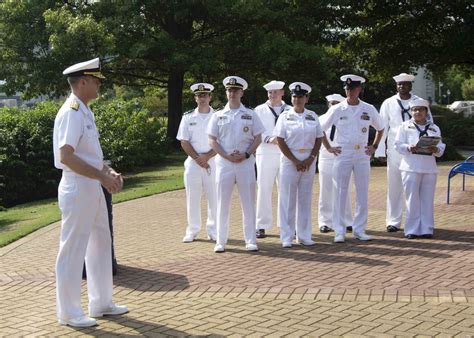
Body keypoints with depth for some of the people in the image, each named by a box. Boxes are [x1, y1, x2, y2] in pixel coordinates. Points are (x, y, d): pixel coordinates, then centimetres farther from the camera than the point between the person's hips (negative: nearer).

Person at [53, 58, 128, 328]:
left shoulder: (86, 112, 14)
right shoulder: (71, 113, -17)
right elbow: (66, 156, -27)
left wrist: (109, 172, 8)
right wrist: (102, 176, -24)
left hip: (94, 186, 10)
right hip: (78, 187, -10)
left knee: (101, 244, 17)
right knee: (73, 249, -1)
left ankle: (101, 303, 29)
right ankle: (69, 312, 10)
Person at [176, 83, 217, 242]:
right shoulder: (188, 117, 7)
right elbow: (184, 142, 3)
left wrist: (207, 156, -13)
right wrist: (197, 158, -8)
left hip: (213, 162, -1)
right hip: (193, 162, 1)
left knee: (214, 197, 1)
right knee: (192, 198, 3)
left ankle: (213, 230, 10)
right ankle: (192, 230, 11)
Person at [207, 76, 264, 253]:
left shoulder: (250, 115, 7)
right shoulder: (218, 115, 7)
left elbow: (258, 138, 5)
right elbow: (212, 140, 3)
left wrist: (245, 155, -10)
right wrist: (227, 156, -10)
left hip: (246, 162, 0)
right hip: (224, 162, 0)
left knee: (248, 202, 1)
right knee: (222, 203, 2)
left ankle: (250, 240, 6)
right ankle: (221, 241, 7)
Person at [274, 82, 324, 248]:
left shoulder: (312, 116, 7)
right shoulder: (285, 116, -1)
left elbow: (318, 139, 8)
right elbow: (280, 140, -6)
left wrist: (311, 159, -6)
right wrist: (295, 161, -11)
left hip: (309, 161, 3)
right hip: (290, 160, -3)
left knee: (305, 199, 8)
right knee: (288, 199, 0)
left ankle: (304, 236, 16)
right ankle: (286, 237, 6)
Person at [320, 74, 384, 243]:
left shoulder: (369, 109, 5)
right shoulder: (337, 109, 0)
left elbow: (380, 129, 19)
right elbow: (321, 129, 6)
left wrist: (374, 146, 9)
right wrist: (328, 148, 0)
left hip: (362, 155, 2)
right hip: (342, 154, -2)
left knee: (362, 193, 4)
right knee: (340, 193, -1)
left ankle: (359, 229, 13)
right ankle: (339, 231, 4)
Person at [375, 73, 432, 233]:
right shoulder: (388, 103, 6)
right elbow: (382, 128, 5)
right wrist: (380, 151, 0)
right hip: (395, 150, 0)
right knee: (394, 186, 3)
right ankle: (393, 221, 9)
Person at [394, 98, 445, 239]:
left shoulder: (434, 128, 13)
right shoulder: (405, 126, 7)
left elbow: (441, 148, 9)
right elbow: (398, 145, -1)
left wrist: (435, 150, -14)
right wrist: (409, 148, -19)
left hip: (429, 168, 2)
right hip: (411, 168, -2)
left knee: (427, 200, 4)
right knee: (412, 199, -2)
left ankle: (426, 229, 9)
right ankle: (412, 230, 3)